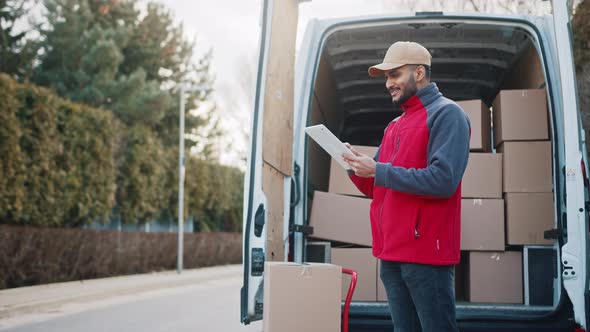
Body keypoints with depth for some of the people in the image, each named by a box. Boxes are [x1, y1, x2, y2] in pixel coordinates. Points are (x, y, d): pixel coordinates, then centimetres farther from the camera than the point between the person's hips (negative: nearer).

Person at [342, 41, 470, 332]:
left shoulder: (446, 114, -5)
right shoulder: (394, 126, 20)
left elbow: (443, 180, -18)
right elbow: (377, 188, 20)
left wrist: (378, 170, -16)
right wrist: (358, 168, -2)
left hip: (426, 253, -8)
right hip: (391, 253, 8)